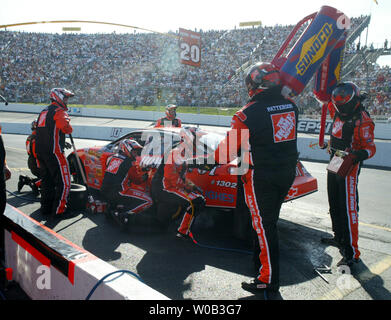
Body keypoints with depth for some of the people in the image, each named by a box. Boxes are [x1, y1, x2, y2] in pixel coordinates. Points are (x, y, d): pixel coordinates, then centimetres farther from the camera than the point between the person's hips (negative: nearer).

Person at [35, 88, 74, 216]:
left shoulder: (44, 111, 21)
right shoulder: (60, 111, -9)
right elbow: (66, 127, -25)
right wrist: (69, 128, -2)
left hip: (39, 151, 9)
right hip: (53, 152, -9)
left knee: (47, 180, 17)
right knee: (63, 181, -3)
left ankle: (45, 207, 24)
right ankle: (58, 209, -3)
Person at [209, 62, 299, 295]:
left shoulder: (250, 112, -18)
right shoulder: (291, 106, 3)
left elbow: (231, 146, -13)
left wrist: (214, 159, 3)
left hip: (261, 176, -7)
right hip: (287, 173, 7)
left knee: (264, 224, 3)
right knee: (270, 220, 21)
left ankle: (269, 279, 13)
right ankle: (260, 259, 40)